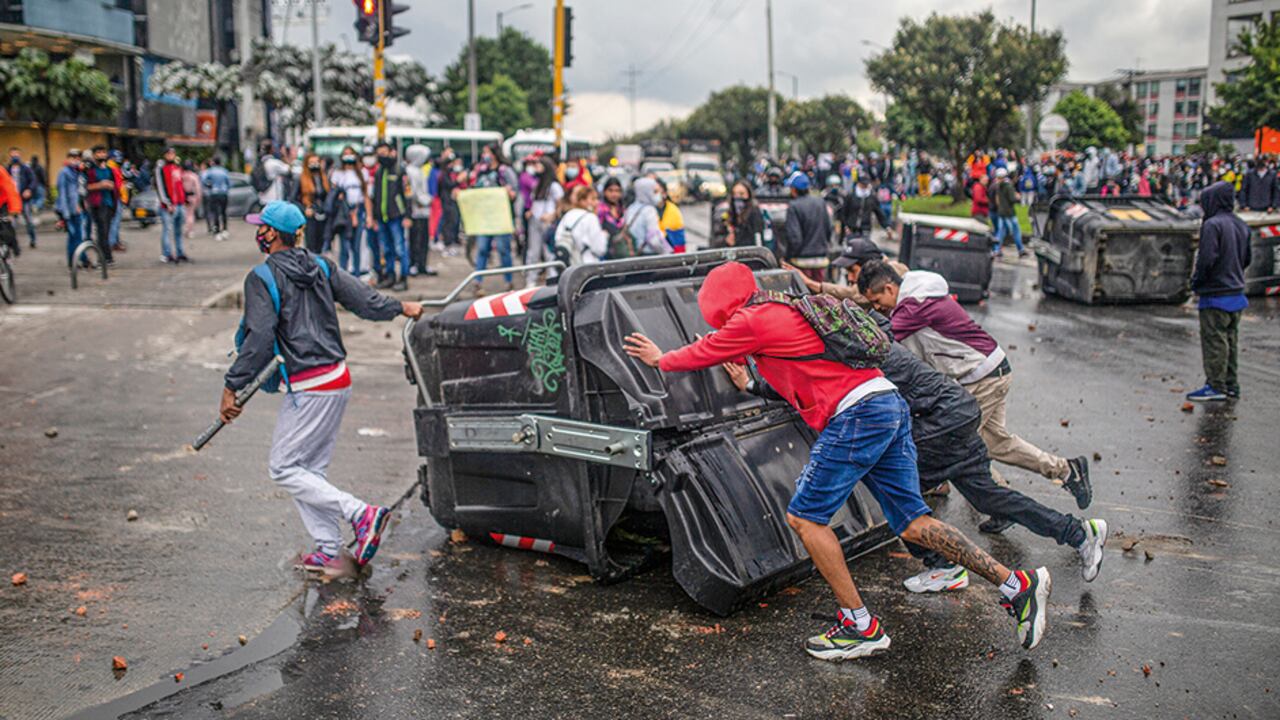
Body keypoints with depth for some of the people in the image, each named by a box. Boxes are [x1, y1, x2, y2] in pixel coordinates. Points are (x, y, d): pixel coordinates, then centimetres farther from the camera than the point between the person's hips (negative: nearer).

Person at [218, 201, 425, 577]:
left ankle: (361, 514, -10)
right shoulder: (321, 267, 10)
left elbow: (259, 339, -17)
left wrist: (232, 388, -14)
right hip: (339, 379, 8)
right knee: (310, 468, 15)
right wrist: (400, 307, 28)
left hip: (309, 389, -8)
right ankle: (329, 553, 14)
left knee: (283, 468, 0)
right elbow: (364, 300, 11)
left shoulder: (262, 277, -9)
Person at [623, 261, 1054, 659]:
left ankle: (861, 627, 2)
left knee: (804, 516, -2)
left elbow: (702, 354, 13)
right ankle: (1018, 585, 8)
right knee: (912, 522, 9)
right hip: (889, 406, 9)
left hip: (857, 414, -9)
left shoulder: (751, 322, -3)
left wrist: (659, 359, 29)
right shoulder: (786, 310, 22)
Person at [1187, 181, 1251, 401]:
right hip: (1237, 293, 8)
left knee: (1214, 341, -3)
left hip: (1216, 295, -8)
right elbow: (1247, 258, 16)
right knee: (1230, 340, 14)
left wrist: (1196, 281, -8)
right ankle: (1231, 385, 19)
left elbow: (1207, 258, -22)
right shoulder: (1241, 226, 11)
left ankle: (1216, 386, -1)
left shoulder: (1212, 225, -15)